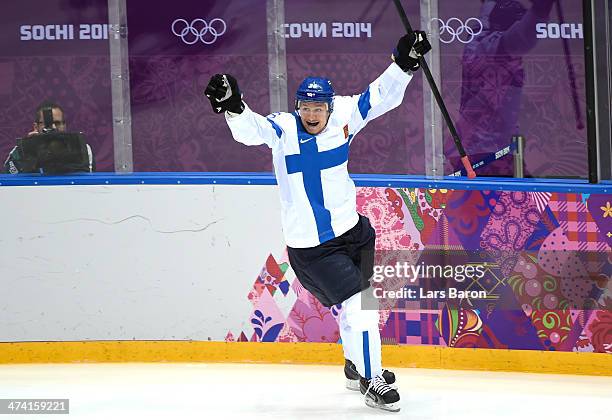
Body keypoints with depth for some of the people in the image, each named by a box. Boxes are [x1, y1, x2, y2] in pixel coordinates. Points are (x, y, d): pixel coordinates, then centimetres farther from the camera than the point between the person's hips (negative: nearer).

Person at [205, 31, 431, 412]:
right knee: (356, 305, -9)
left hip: (352, 230, 5)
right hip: (310, 247, -5)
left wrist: (404, 63, -15)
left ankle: (357, 365, 48)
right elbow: (251, 130, -31)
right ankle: (373, 382, 8)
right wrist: (232, 106, -50)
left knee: (356, 301, 22)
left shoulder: (343, 117, -5)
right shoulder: (283, 129, -14)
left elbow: (382, 96, -2)